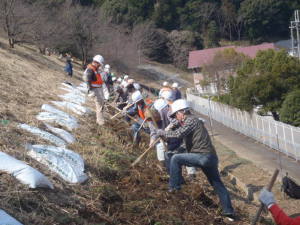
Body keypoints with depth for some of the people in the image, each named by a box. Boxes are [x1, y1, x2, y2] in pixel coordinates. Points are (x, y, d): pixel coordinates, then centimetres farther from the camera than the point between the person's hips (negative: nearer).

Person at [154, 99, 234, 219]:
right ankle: (228, 211, 19)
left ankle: (174, 186, 6)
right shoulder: (192, 120, 22)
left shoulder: (191, 120, -7)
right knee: (217, 184, 16)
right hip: (211, 158, 10)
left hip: (203, 156, -10)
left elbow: (179, 133, -22)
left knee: (176, 159, -3)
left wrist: (162, 132, -10)